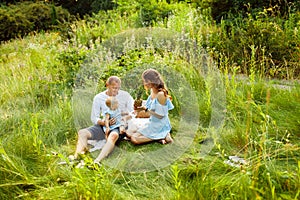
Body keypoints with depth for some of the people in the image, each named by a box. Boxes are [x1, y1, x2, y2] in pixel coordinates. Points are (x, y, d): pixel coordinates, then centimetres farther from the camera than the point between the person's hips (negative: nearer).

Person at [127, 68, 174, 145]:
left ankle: (162, 136, -6)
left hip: (159, 127, -9)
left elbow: (160, 115, -21)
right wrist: (141, 108, -5)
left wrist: (146, 109, -19)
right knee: (129, 134, 9)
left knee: (134, 139, -15)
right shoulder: (152, 92, 3)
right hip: (152, 124, 9)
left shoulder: (161, 94, -23)